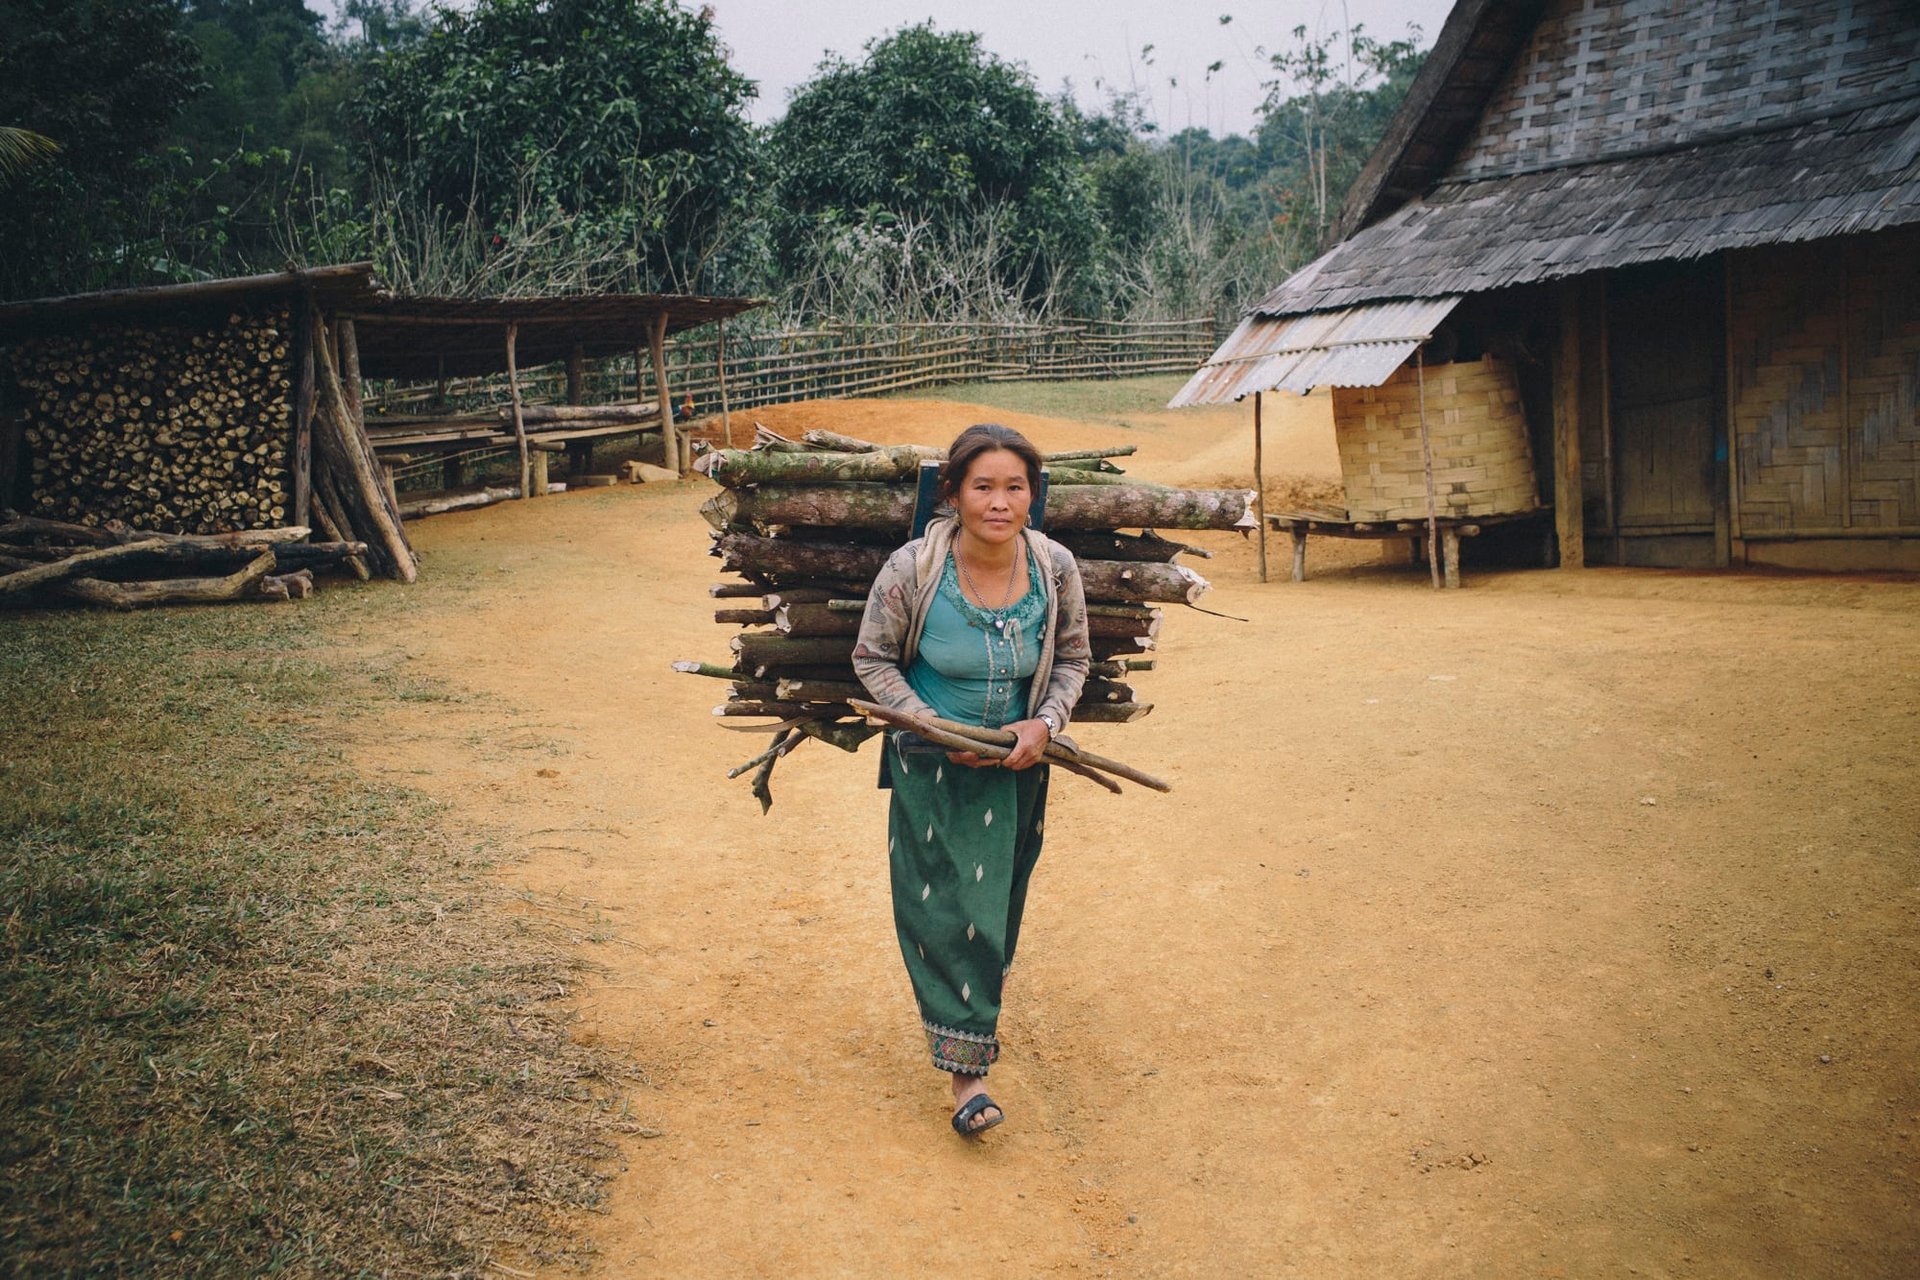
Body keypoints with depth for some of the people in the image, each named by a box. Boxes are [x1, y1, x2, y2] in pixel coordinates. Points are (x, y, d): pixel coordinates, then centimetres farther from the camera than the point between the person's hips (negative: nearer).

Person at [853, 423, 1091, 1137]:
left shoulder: (1055, 569, -12)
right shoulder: (912, 570, -19)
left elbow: (1072, 658, 4)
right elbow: (873, 660, -7)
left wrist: (1045, 722, -14)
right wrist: (938, 730, -16)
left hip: (1015, 767, 3)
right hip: (929, 767, -2)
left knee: (998, 900, 17)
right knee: (940, 909, -2)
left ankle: (978, 996, 47)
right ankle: (966, 1067, 9)